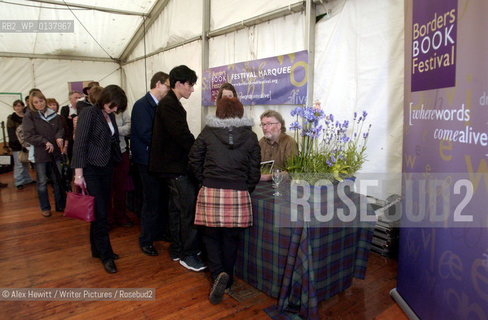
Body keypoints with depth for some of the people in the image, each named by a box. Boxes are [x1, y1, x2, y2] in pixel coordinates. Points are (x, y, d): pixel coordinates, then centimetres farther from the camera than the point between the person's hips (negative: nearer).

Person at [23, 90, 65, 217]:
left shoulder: (54, 115, 9)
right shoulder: (29, 116, -2)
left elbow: (61, 128, 12)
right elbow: (28, 135, -8)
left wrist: (59, 137, -10)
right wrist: (45, 142, -16)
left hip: (55, 152, 3)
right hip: (39, 154, -3)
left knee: (57, 180, 8)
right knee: (42, 182, 6)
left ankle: (60, 205, 20)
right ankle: (45, 208, 19)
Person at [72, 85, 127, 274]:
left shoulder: (110, 116, 11)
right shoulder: (89, 114, -11)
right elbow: (79, 144, -14)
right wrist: (78, 173, -17)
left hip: (106, 168, 7)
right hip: (90, 168, -7)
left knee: (101, 211, 12)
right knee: (100, 213, -5)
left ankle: (98, 250, 26)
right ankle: (106, 256, 5)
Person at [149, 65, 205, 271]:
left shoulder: (171, 104, 18)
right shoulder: (168, 105, -14)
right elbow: (183, 136, -22)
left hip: (174, 164, 11)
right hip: (174, 166, -11)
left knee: (177, 208, 15)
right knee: (190, 207, -8)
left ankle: (176, 250, 27)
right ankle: (188, 254, 4)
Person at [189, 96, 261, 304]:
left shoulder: (207, 133, 2)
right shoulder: (250, 137, 3)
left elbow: (195, 160, 8)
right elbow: (254, 171, 4)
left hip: (210, 192, -1)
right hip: (238, 194, 1)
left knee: (211, 235, 15)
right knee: (231, 238, 15)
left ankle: (218, 274, -3)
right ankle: (227, 279, 28)